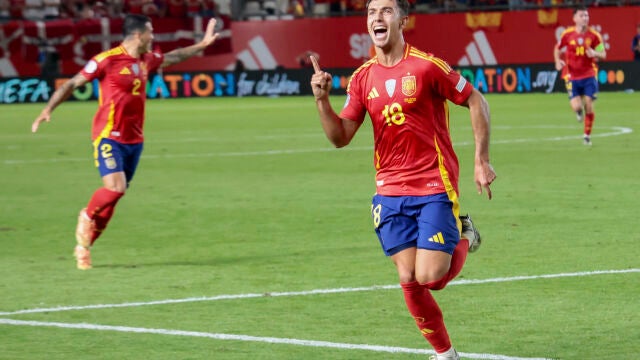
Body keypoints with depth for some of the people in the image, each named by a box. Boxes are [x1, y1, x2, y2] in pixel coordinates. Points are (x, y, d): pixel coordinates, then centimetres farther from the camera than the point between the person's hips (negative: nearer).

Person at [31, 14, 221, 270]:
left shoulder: (146, 60, 10)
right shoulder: (107, 60, -11)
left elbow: (173, 57, 31)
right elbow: (73, 84, -7)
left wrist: (202, 44, 34)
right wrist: (48, 110, -15)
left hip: (134, 140, 7)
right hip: (108, 136, -7)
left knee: (114, 195, 5)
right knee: (115, 187, -22)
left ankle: (84, 246, 16)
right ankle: (87, 217, 8)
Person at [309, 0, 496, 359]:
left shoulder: (426, 66, -10)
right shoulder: (363, 78, 5)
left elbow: (476, 101, -2)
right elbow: (340, 137, 4)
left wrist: (482, 161, -3)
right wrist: (322, 100, -13)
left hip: (435, 187, -4)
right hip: (391, 192, 4)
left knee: (429, 277, -13)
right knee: (409, 279, -1)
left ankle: (462, 238, 20)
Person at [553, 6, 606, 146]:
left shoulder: (594, 35, -5)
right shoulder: (567, 34, -4)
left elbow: (603, 54, 1)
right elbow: (557, 48, 12)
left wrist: (595, 54, -22)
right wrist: (558, 61, -6)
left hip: (589, 75, 0)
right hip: (573, 76, 0)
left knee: (589, 106, -5)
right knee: (576, 106, -12)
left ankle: (587, 135, 14)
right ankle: (579, 111, 29)